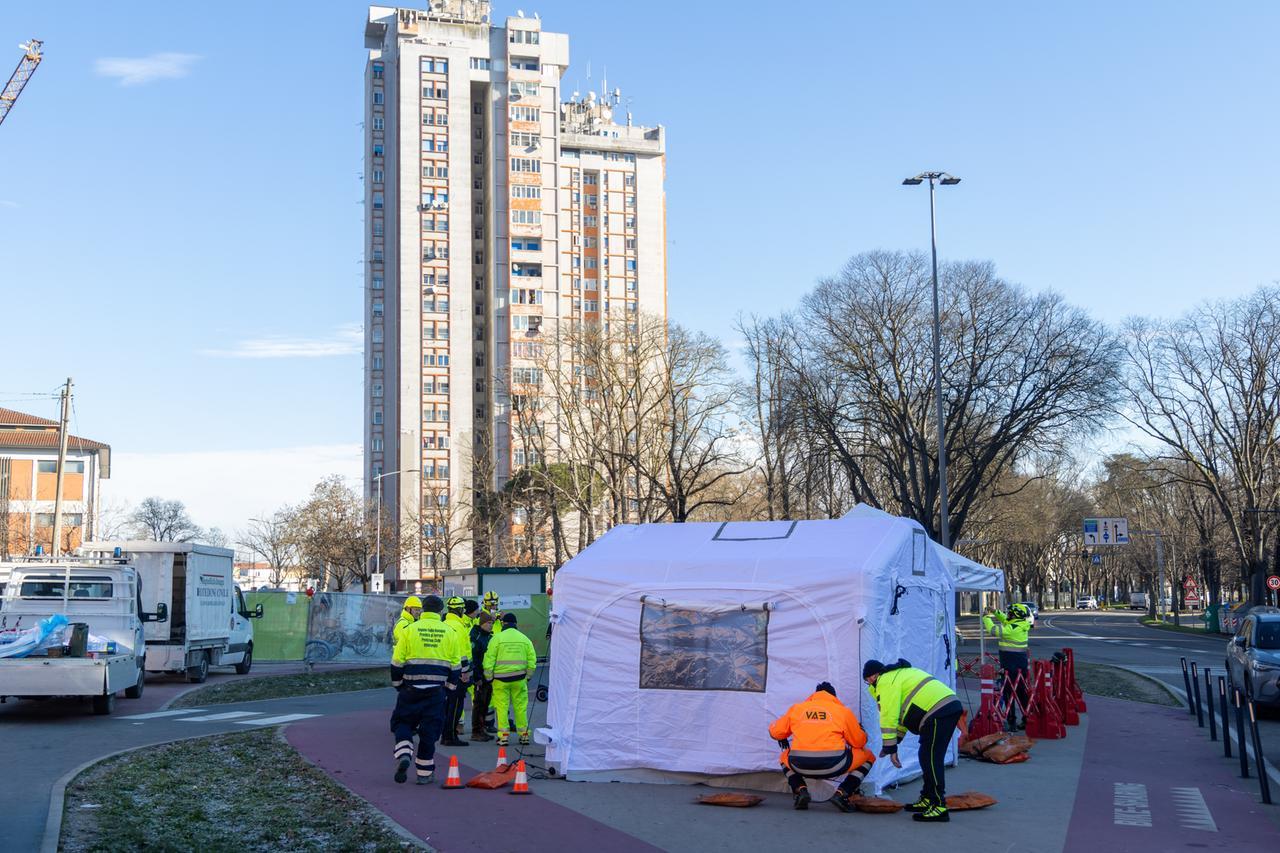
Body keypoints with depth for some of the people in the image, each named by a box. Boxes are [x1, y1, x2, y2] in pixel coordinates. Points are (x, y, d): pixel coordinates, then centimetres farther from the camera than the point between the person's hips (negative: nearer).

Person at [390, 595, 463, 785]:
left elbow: (397, 662, 0)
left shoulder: (409, 630, -2)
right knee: (430, 730, 8)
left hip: (411, 689, -1)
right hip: (437, 690, 1)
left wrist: (398, 684, 13)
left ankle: (403, 755, -9)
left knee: (403, 723, 15)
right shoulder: (449, 633, 4)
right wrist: (450, 688, 17)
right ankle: (424, 773, 12)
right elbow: (456, 666, 7)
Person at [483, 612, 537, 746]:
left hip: (501, 677, -3)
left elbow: (489, 659, -5)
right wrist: (528, 675, 14)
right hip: (519, 678, 3)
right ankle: (524, 734, 13)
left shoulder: (497, 638, -3)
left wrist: (489, 677, 2)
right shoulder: (524, 639, 7)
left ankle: (504, 735, 1)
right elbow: (532, 659, 6)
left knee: (501, 706, 3)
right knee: (521, 706, 9)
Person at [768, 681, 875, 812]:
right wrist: (862, 733, 38)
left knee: (784, 758, 38)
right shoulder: (843, 711, 9)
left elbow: (775, 732, 19)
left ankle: (801, 790, 10)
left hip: (800, 766, 3)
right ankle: (841, 793, 3)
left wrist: (782, 739, 43)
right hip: (833, 766, -2)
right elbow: (859, 742, 14)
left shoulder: (796, 708, 14)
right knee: (868, 757, 22)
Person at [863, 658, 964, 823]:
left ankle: (939, 806, -11)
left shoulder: (886, 682, -4)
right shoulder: (899, 674, 28)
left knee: (931, 760, -9)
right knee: (927, 758, 19)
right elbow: (902, 711, 32)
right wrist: (891, 744, 30)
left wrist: (890, 747, -4)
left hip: (938, 713, -10)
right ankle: (928, 799, 27)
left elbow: (889, 717, -9)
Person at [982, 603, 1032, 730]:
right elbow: (1006, 621, 23)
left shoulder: (1012, 628, -19)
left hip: (1010, 664, -9)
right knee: (1022, 692, 15)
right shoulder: (1023, 625, 6)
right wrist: (996, 613, 18)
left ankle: (1012, 723, -3)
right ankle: (1027, 720, 22)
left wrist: (986, 617, -8)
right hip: (1022, 662, 9)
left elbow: (993, 630, -22)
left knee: (1009, 693, -3)